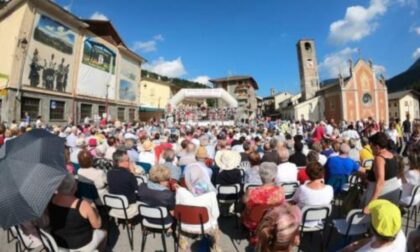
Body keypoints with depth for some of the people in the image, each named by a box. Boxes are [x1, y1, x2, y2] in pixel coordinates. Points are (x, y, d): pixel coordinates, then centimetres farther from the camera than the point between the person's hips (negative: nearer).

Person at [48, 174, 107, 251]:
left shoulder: (51, 199, -18)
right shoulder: (83, 205, -32)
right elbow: (97, 225, -16)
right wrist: (93, 209, -2)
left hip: (58, 242, 5)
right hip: (81, 245, -5)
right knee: (103, 232, 23)